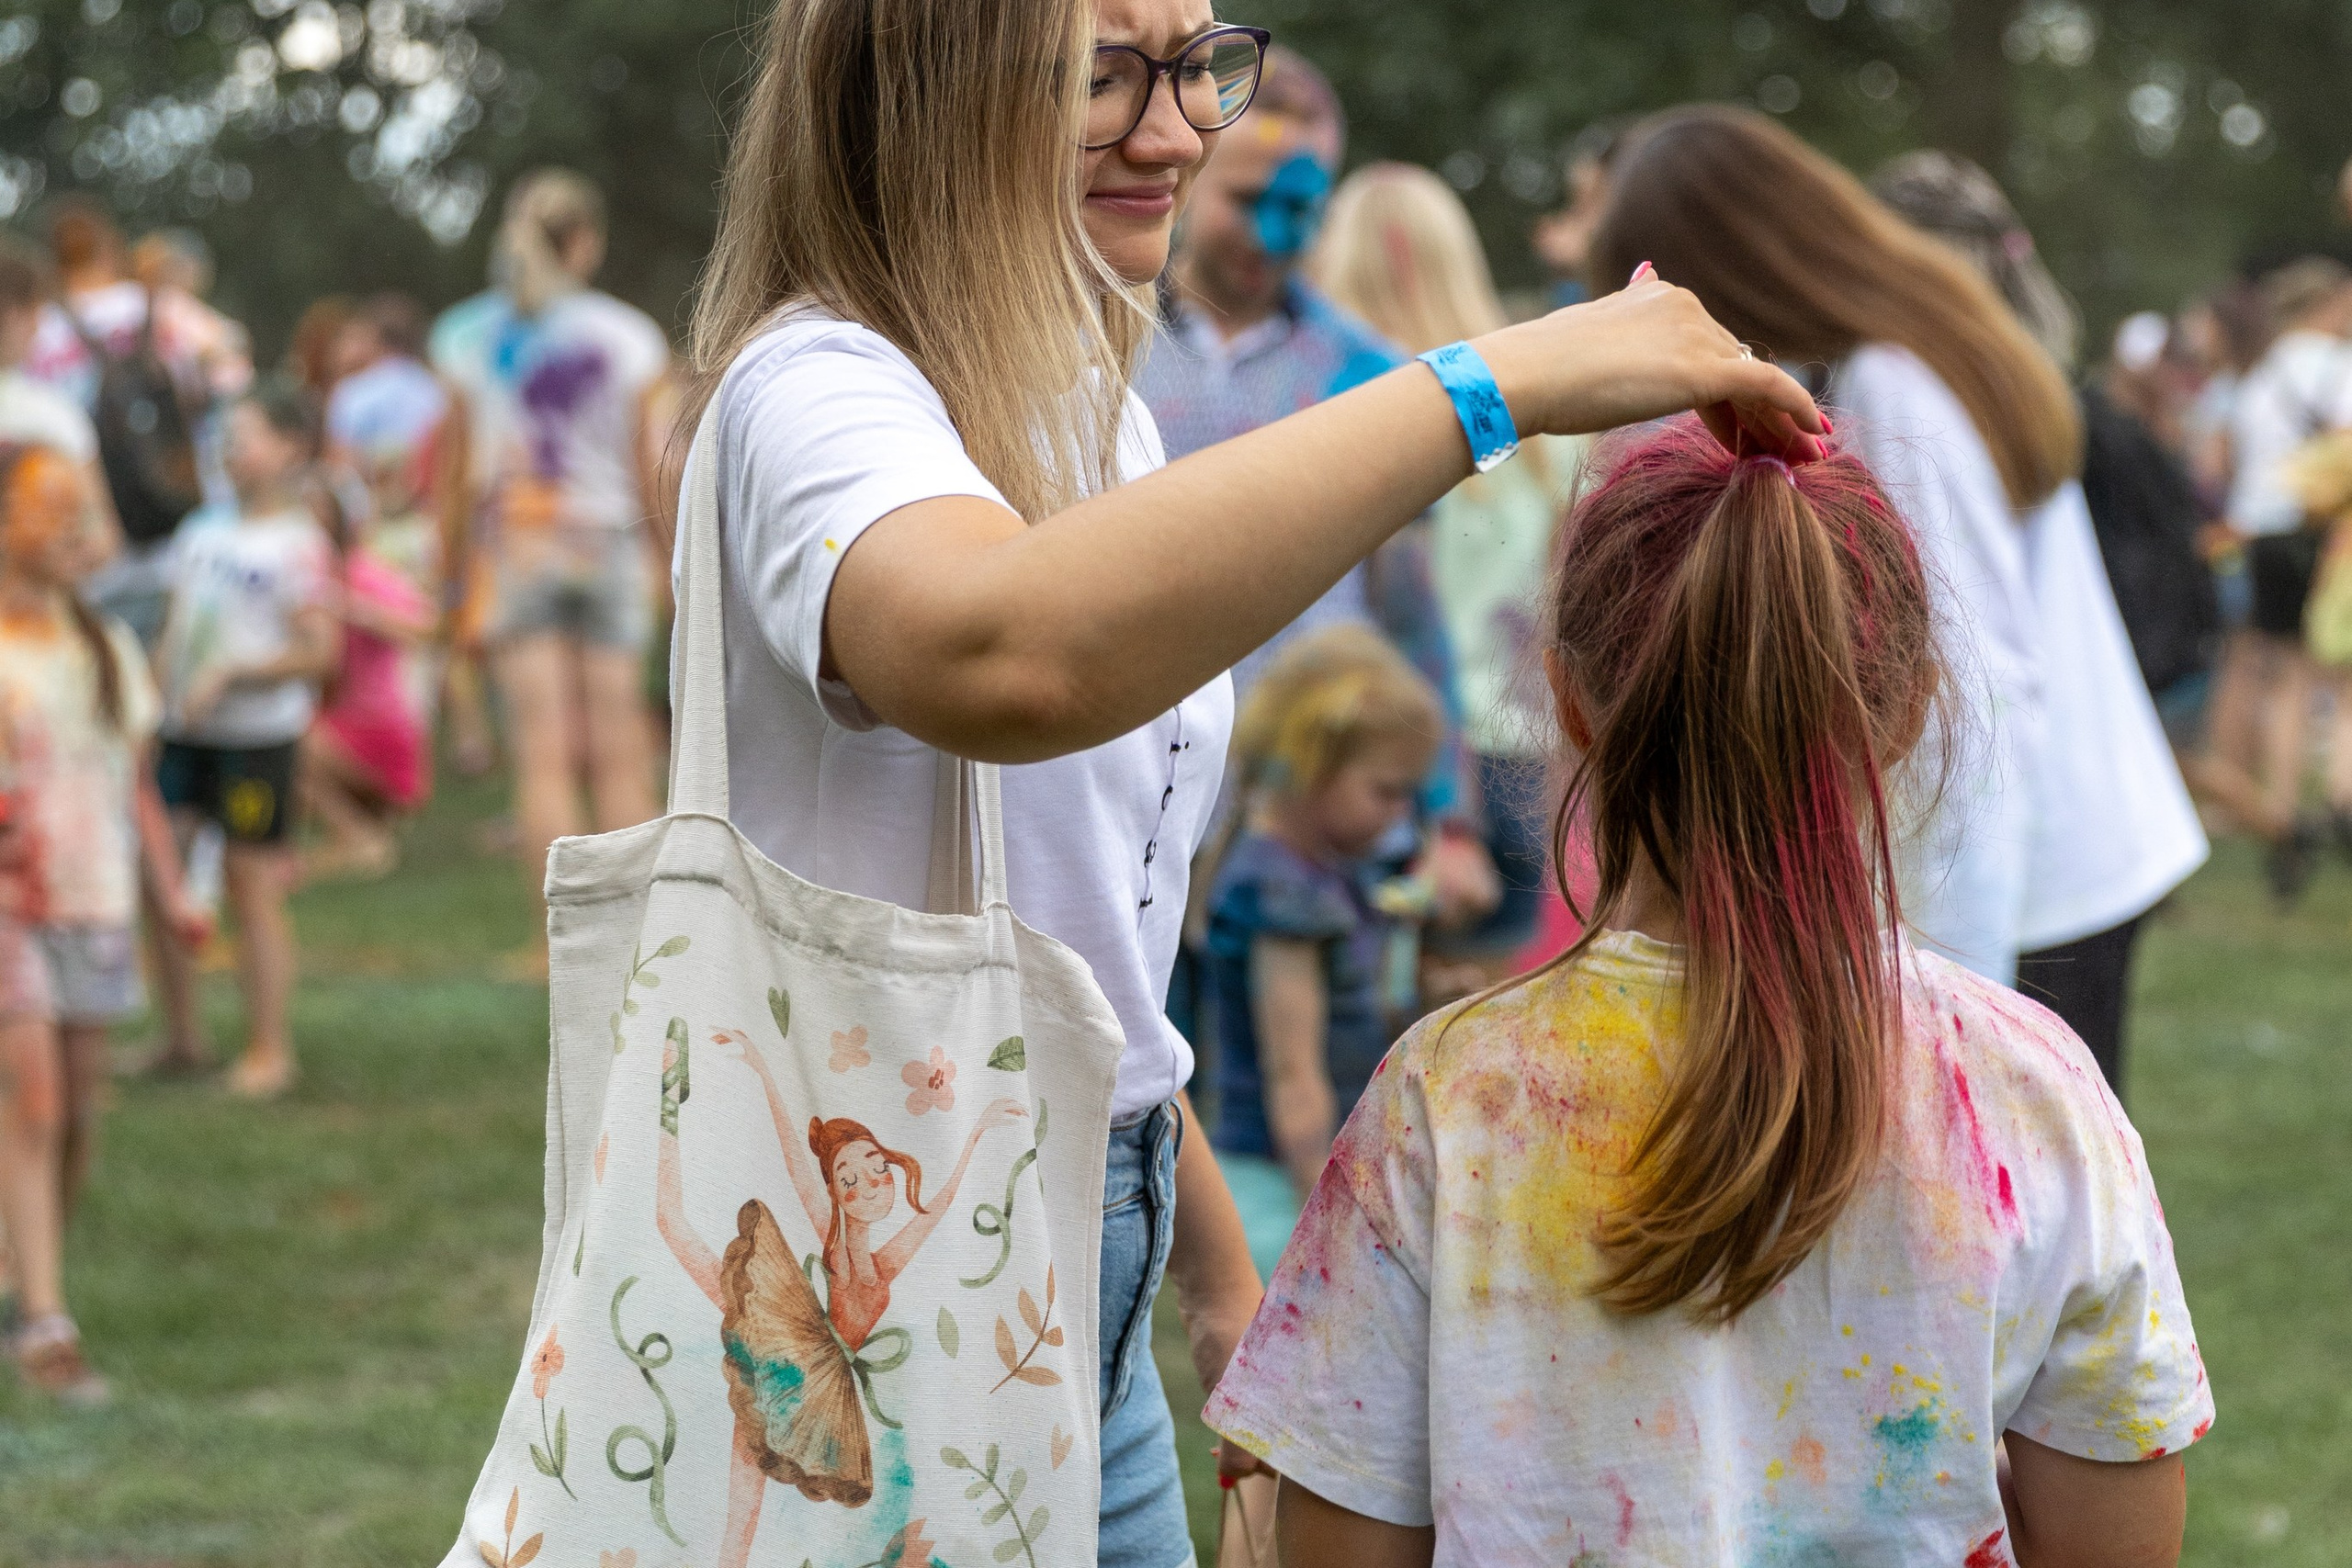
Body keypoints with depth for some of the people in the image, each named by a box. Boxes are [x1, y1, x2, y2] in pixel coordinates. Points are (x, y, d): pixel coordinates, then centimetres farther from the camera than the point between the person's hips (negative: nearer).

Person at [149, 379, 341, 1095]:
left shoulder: (299, 546, -9)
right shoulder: (203, 532, 11)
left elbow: (319, 650, -14)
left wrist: (228, 674, -18)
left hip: (257, 734, -7)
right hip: (183, 732, 7)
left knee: (253, 887, -1)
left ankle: (269, 1050, 8)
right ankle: (180, 1035, 19)